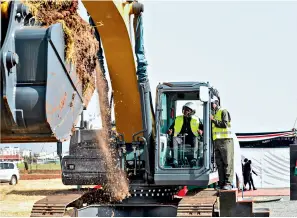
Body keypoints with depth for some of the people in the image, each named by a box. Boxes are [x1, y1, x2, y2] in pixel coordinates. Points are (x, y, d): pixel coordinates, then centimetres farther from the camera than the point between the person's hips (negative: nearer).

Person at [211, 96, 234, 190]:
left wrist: (213, 120, -14)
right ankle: (221, 183, 5)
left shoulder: (223, 112, -1)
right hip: (216, 141, 8)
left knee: (227, 162, -9)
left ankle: (228, 183, -12)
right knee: (219, 163, 4)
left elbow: (225, 124, -15)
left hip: (225, 140, -8)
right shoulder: (214, 114, 23)